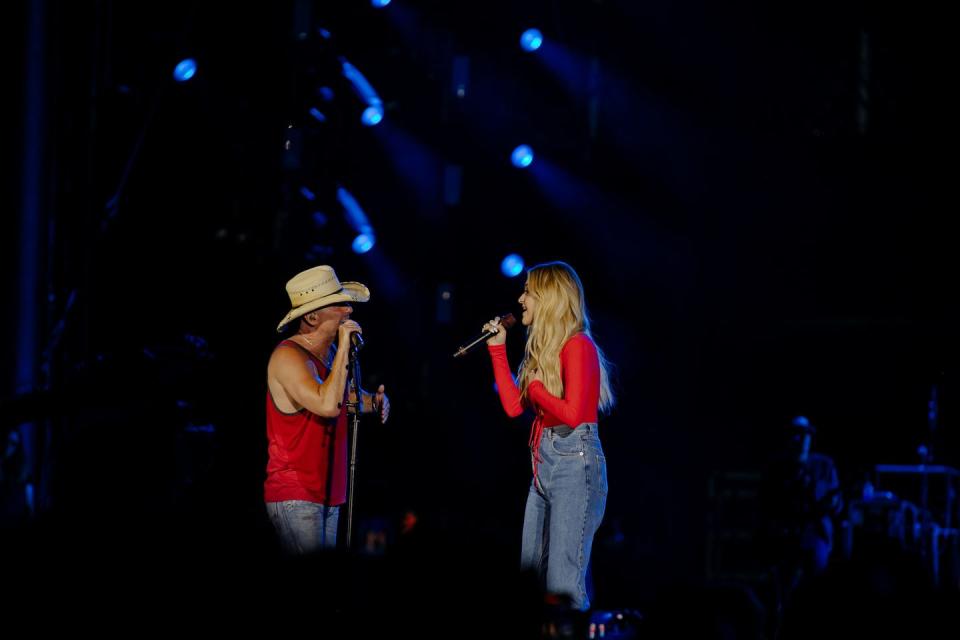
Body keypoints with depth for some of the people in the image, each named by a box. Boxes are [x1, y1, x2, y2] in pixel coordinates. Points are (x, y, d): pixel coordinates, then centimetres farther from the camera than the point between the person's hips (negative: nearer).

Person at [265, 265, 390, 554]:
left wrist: (372, 401, 8)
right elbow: (328, 405, -32)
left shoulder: (330, 352, 9)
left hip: (327, 493, 9)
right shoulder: (289, 357, -17)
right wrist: (344, 349, -24)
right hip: (296, 497, -9)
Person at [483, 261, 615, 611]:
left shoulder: (577, 346, -11)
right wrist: (497, 349, 12)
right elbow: (514, 406, 12)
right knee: (532, 576, 10)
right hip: (544, 464, 9)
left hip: (575, 463, -9)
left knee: (563, 581, -11)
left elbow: (573, 413, -21)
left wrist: (535, 387, -7)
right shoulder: (544, 348, 15)